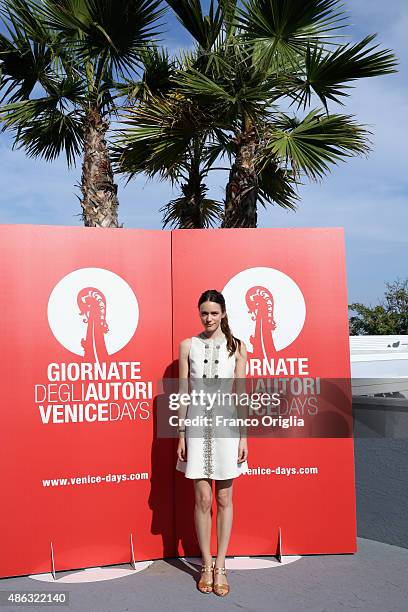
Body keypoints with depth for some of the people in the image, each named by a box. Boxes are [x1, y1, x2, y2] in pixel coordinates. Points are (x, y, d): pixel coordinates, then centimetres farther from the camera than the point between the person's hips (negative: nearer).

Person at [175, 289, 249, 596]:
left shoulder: (236, 346, 4)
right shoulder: (188, 345, 5)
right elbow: (183, 392, 4)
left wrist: (244, 436, -1)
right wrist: (181, 434, 1)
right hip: (197, 422, 0)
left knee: (224, 498, 6)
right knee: (203, 499, 4)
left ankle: (220, 565, 19)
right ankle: (207, 565, 19)